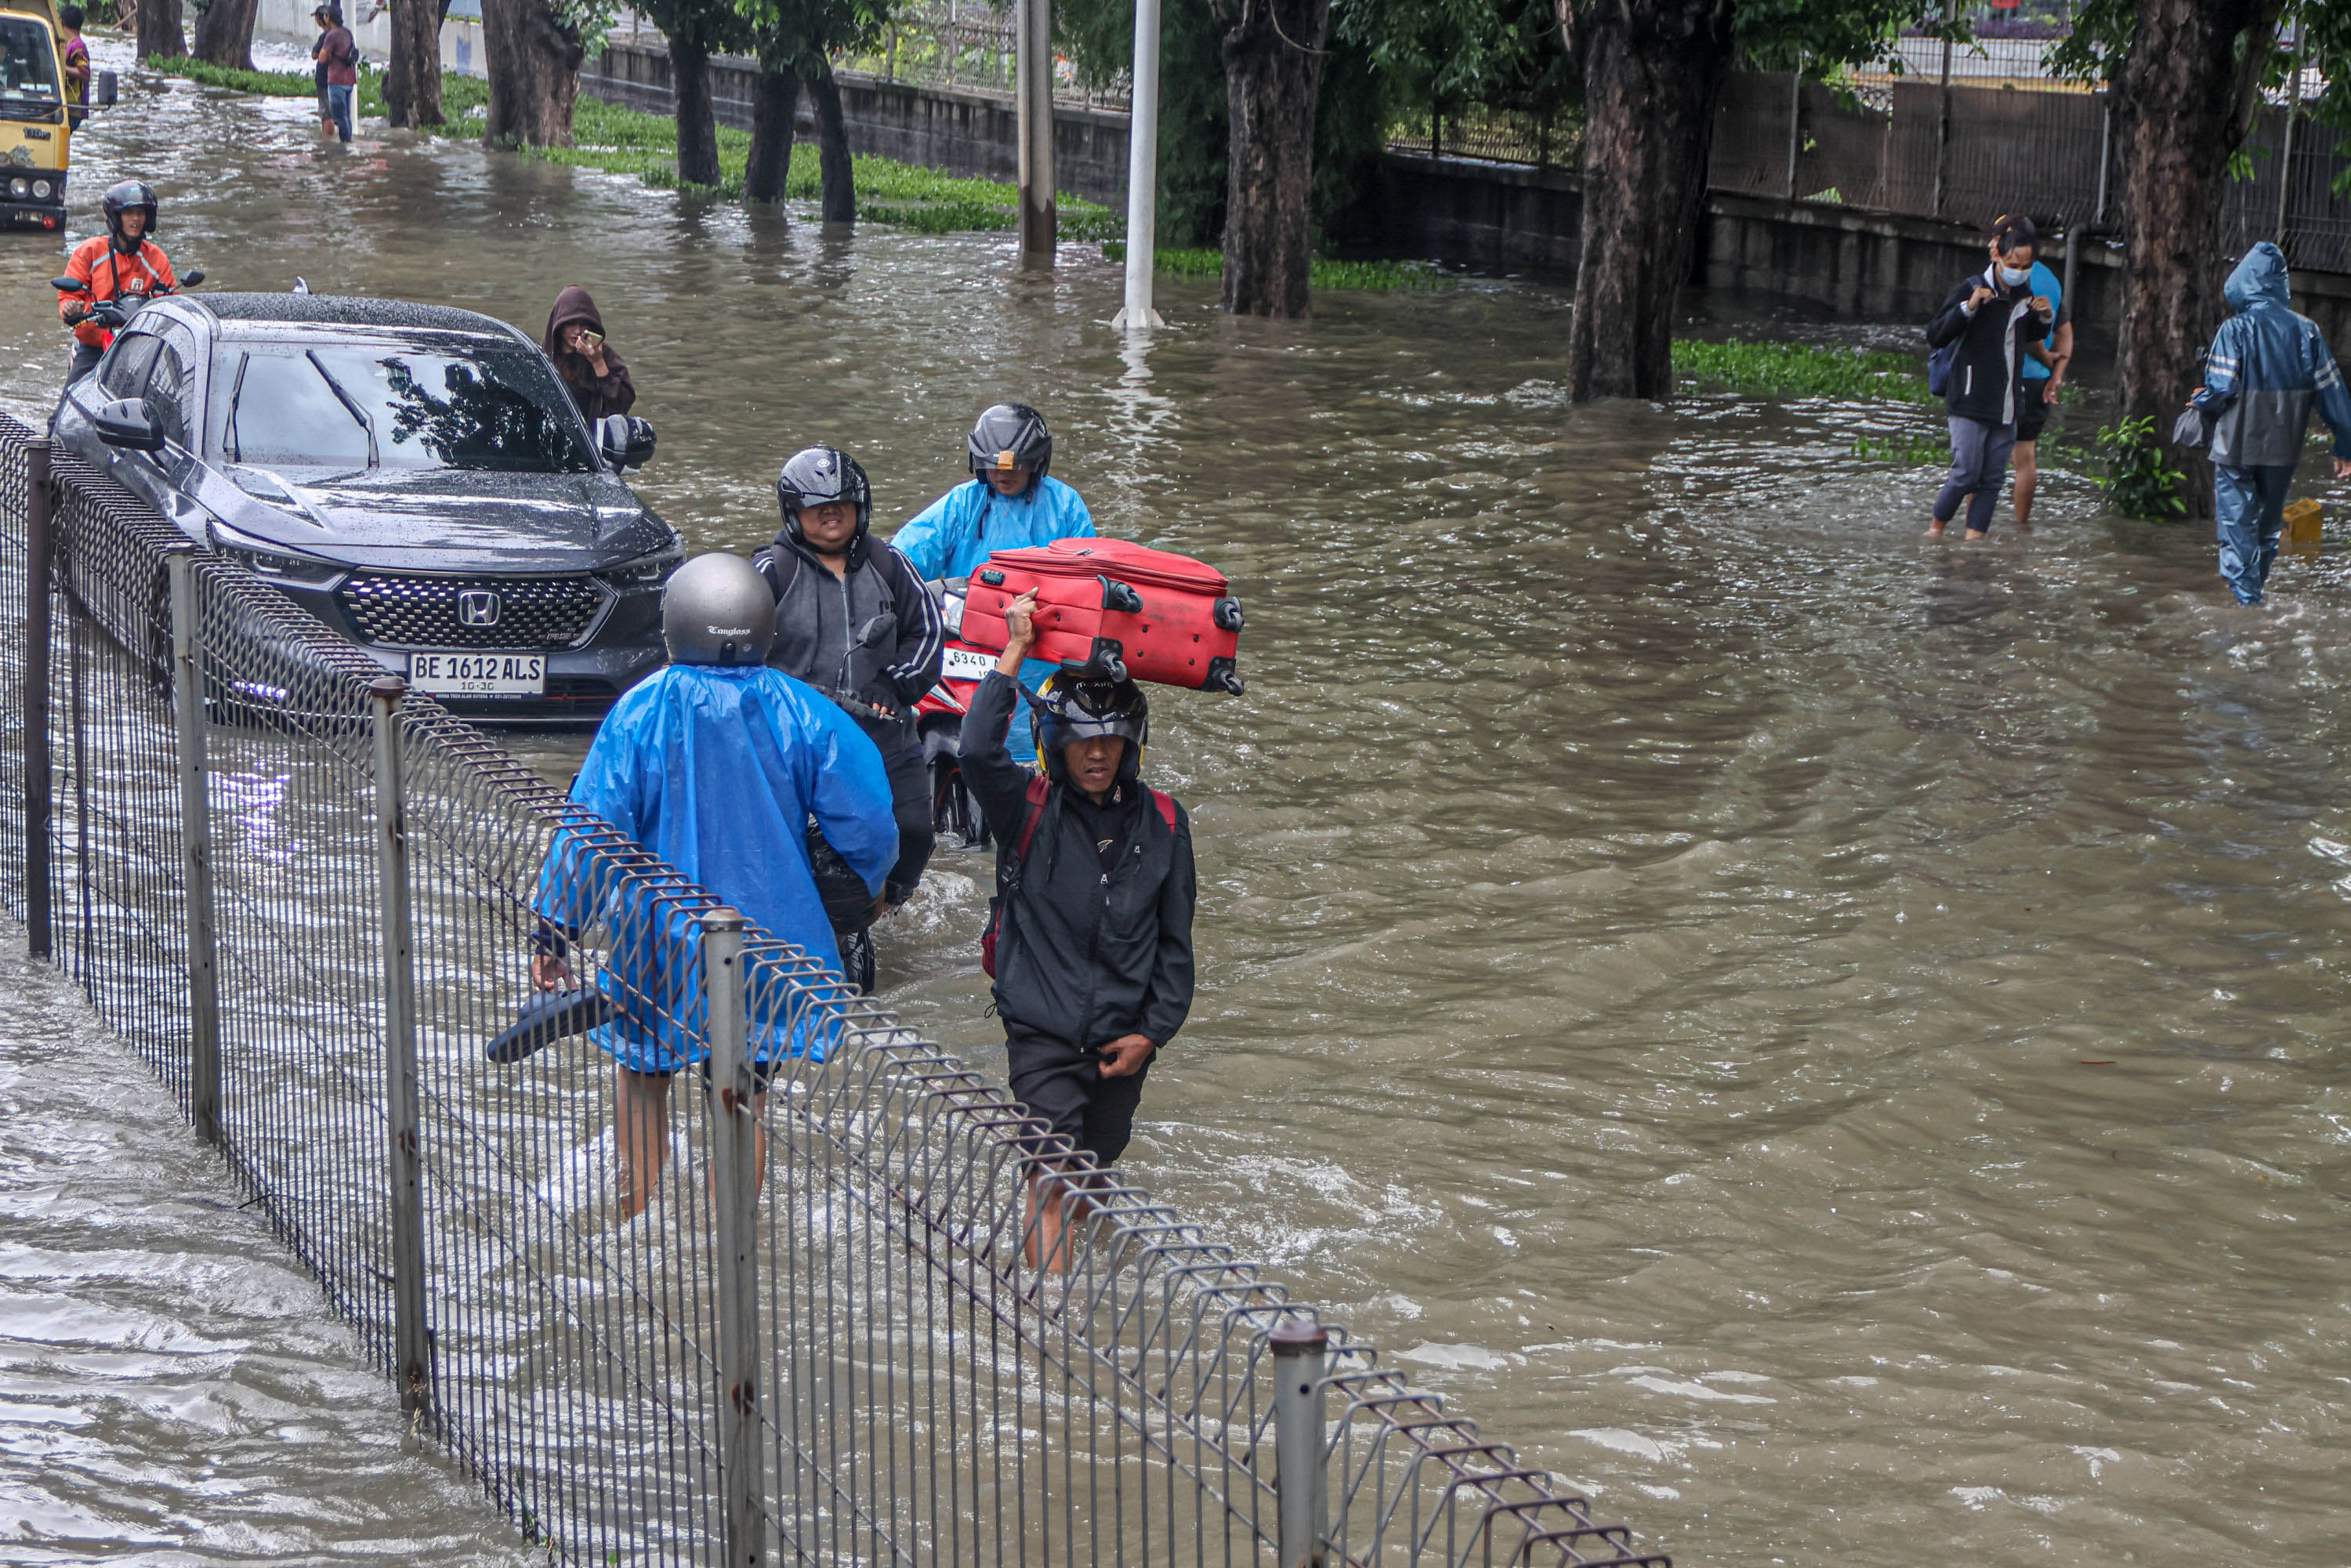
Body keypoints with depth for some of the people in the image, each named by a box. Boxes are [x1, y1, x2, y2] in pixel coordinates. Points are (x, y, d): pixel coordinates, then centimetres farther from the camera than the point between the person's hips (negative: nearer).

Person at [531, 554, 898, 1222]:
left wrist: (555, 931, -4)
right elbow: (869, 828, -3)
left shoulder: (642, 711, -11)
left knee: (641, 1070, 21)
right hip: (770, 938, 1)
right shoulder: (802, 714, -7)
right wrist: (861, 893, 17)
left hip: (660, 942, -1)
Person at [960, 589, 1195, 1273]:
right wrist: (1015, 651, -23)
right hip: (1042, 1031, -3)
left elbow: (1175, 940, 8)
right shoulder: (1028, 809, -5)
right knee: (1051, 1173, -13)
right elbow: (979, 751, -26)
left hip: (1124, 1038, 3)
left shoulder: (1162, 823, 3)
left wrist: (1154, 1031, 1)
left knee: (1095, 1164, 17)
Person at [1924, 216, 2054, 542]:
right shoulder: (1970, 290, -9)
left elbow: (2031, 336, 28)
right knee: (1966, 474, -8)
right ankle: (1936, 527, 11)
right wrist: (1968, 308, -26)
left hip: (2006, 405, 6)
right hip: (1970, 404, -6)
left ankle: (1975, 536, 7)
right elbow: (1936, 336, -13)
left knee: (1993, 478, 3)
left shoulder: (2024, 294, 9)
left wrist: (2045, 317, 6)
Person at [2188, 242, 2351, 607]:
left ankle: (2246, 596, -1)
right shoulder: (2307, 331, 0)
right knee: (2269, 525, 19)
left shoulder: (2234, 330, -12)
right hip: (2283, 449, 4)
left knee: (2238, 525, 3)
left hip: (2237, 446, -4)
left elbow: (2222, 389, -16)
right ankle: (2255, 584, 31)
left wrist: (2200, 402, 7)